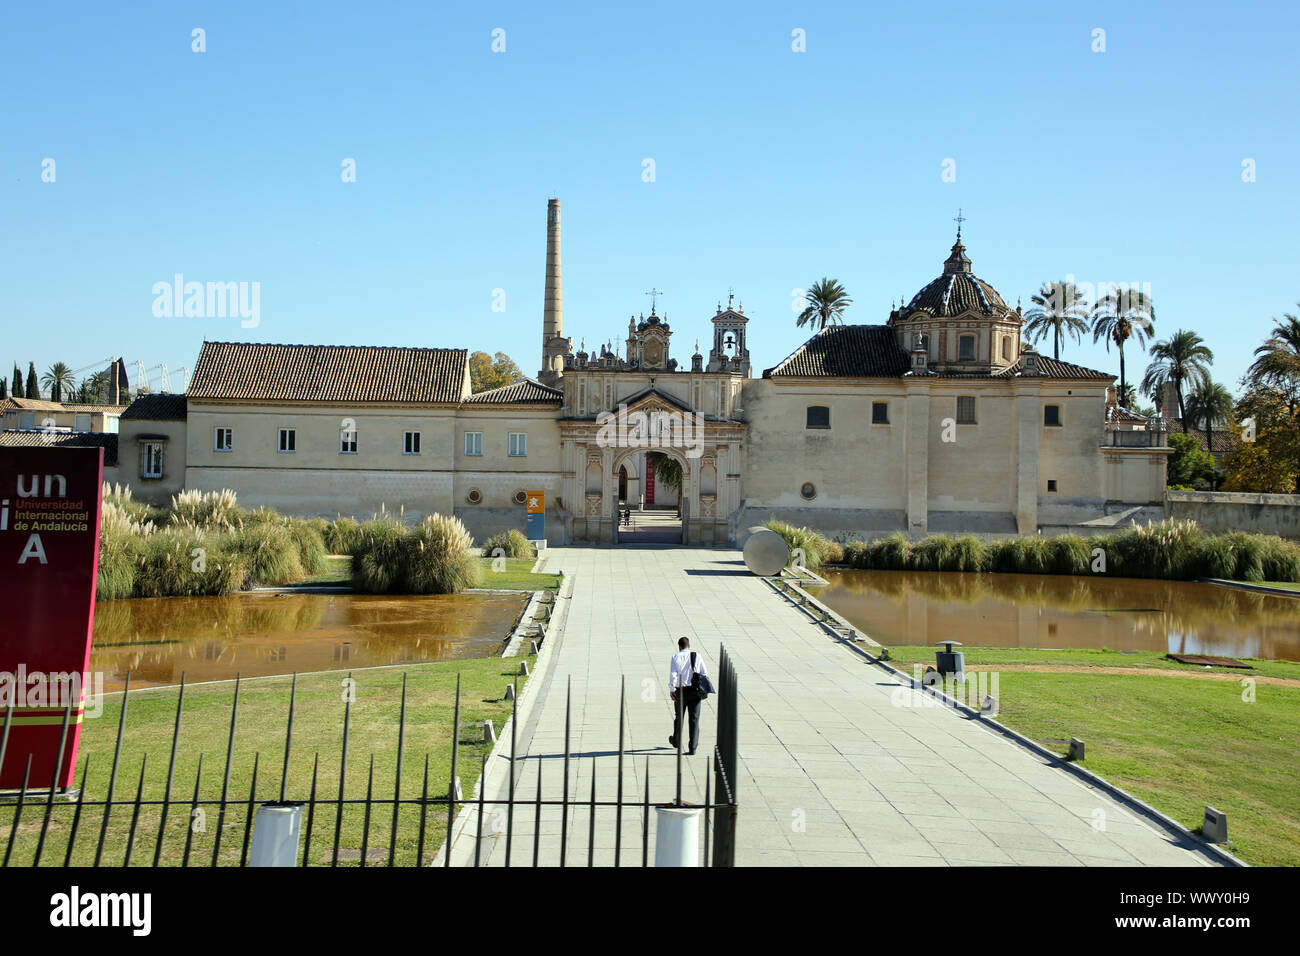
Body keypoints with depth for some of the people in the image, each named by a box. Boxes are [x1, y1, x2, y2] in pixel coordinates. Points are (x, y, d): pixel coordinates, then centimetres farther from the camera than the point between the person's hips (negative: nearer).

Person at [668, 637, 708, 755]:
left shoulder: (676, 657, -2)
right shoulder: (697, 656, 2)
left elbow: (673, 674, -10)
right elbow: (704, 673, 2)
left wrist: (671, 690, -8)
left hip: (681, 691, 0)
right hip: (695, 691, 0)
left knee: (679, 717, 18)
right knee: (694, 719, 2)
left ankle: (676, 741, 39)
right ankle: (692, 748, -3)